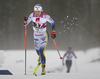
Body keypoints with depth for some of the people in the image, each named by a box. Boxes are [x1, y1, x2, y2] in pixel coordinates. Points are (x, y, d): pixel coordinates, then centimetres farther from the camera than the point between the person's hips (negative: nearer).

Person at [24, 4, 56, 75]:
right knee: (37, 50, 20)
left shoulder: (45, 16, -20)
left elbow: (52, 22, -3)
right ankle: (40, 56, 59)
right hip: (36, 36, 4)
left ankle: (43, 68, -6)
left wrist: (53, 32, -3)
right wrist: (25, 21, -28)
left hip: (44, 36, -4)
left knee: (41, 52, -16)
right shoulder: (32, 15, -13)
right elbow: (26, 24, -6)